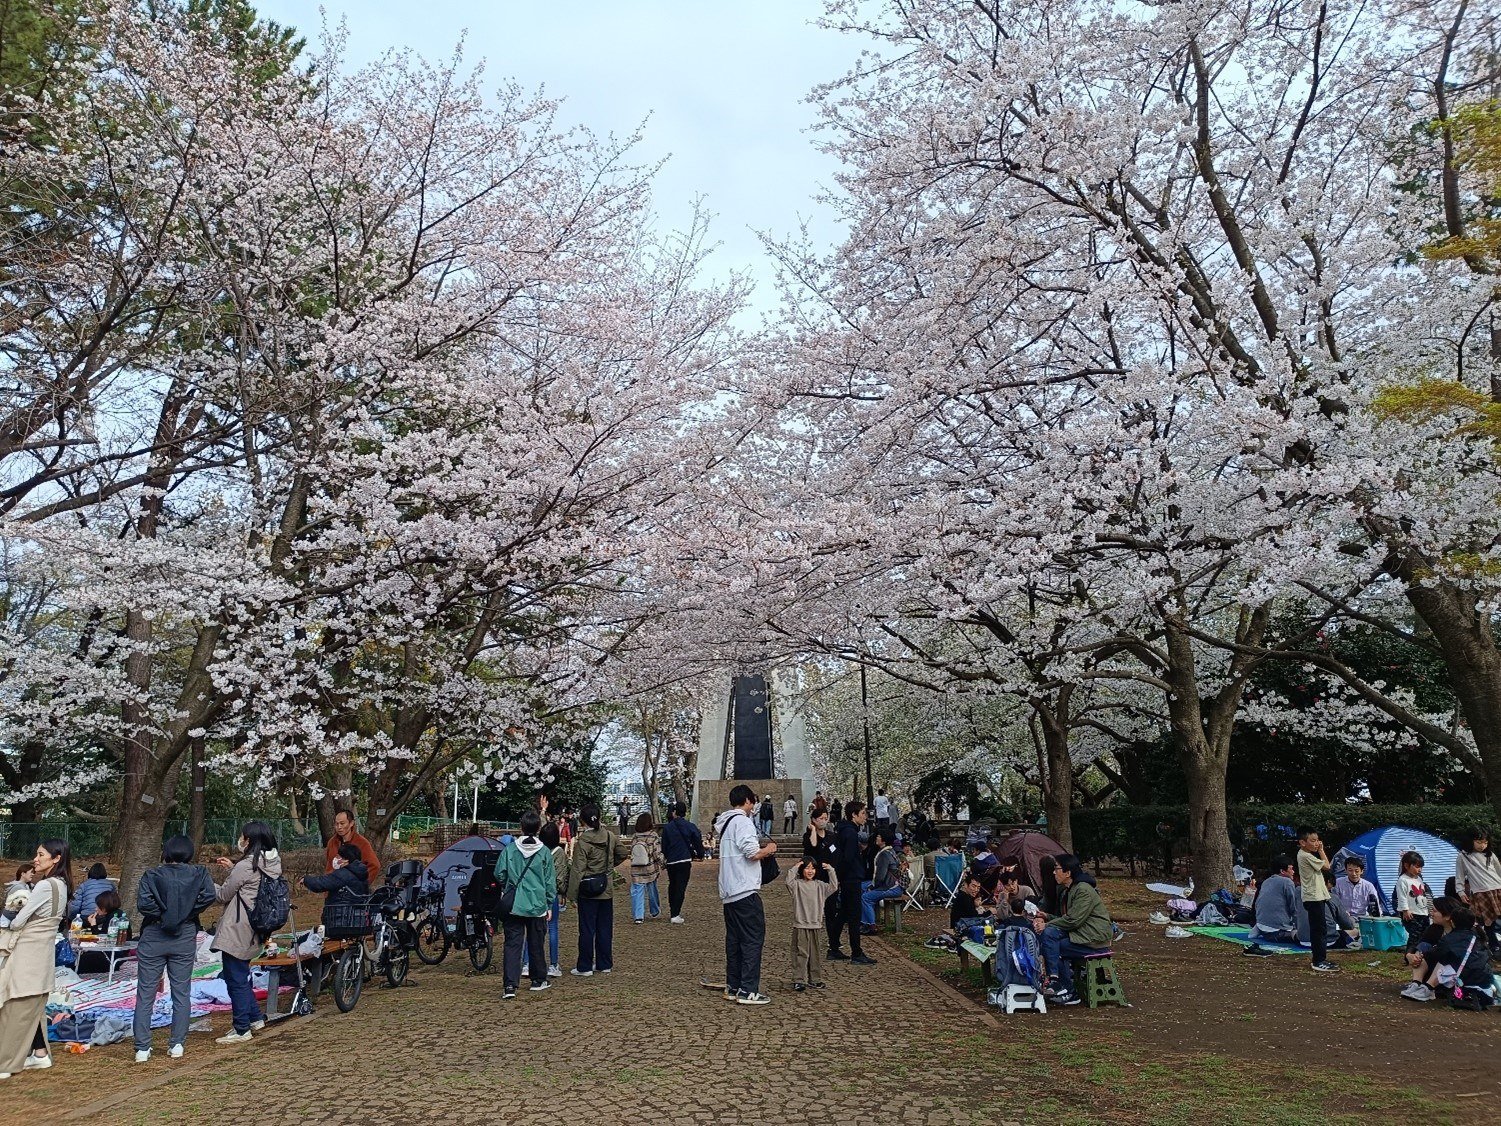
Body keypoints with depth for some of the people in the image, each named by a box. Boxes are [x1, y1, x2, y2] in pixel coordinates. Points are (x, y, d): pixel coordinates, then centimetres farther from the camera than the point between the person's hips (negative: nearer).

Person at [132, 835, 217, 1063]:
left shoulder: (152, 874, -3)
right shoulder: (198, 873, 0)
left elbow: (143, 903, -17)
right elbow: (209, 896, -15)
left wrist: (161, 915, -3)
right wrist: (188, 914, -1)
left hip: (153, 937, -1)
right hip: (185, 937, 1)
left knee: (145, 994, 7)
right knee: (182, 993, 10)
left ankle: (142, 1048, 7)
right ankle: (177, 1044, 12)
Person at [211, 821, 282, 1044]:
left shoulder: (245, 866, -19)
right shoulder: (270, 864, 5)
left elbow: (223, 895, -8)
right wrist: (233, 867, 17)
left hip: (235, 931, -9)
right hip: (252, 932, 9)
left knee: (236, 980, 2)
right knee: (241, 977, 22)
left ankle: (241, 1030, 10)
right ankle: (255, 1018, 29)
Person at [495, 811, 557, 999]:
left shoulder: (510, 849, -5)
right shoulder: (545, 852, -5)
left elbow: (499, 874, 0)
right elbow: (550, 881, 0)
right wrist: (549, 905, 11)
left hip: (513, 906, 0)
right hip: (537, 906, 0)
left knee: (512, 944, 1)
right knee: (536, 944, 14)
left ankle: (510, 985, -9)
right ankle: (538, 980, 28)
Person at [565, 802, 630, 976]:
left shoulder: (582, 841, -17)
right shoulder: (610, 836, -2)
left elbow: (578, 870, -17)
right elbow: (624, 852, 10)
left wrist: (572, 894, -11)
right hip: (607, 890, 5)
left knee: (587, 929, 4)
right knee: (605, 928, 14)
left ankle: (585, 967, 11)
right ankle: (605, 964, 23)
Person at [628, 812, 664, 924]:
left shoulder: (634, 838, -1)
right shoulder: (653, 837, -11)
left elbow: (632, 854, 7)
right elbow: (657, 854, -10)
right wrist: (661, 865, 4)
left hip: (636, 870, 1)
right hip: (650, 869, -1)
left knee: (636, 892, 4)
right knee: (652, 890, 16)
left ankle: (638, 916, -5)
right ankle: (655, 911, 33)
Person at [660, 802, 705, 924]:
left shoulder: (667, 827, -3)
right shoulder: (691, 826, -5)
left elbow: (664, 846, 4)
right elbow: (698, 842, -1)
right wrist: (700, 855, 15)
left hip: (671, 861, 2)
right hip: (685, 860, -2)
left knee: (672, 885, 19)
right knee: (681, 887, 0)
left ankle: (672, 911, 25)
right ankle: (675, 915, -5)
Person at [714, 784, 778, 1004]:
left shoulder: (726, 823, 17)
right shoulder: (742, 821, -12)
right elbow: (752, 853, -20)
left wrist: (762, 850, 20)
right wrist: (769, 849, -2)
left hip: (728, 892, 9)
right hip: (745, 890, -9)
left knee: (734, 940, 13)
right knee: (753, 939, -4)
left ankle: (733, 987, 18)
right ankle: (748, 991, -4)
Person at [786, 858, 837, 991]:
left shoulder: (819, 885, 10)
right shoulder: (797, 884, -4)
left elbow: (833, 887, 3)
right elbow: (789, 881, -24)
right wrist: (795, 867, -19)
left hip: (816, 926, 5)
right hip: (800, 926, -5)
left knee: (815, 955, 12)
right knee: (800, 954, -5)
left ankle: (815, 980, 22)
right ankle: (798, 980, 0)